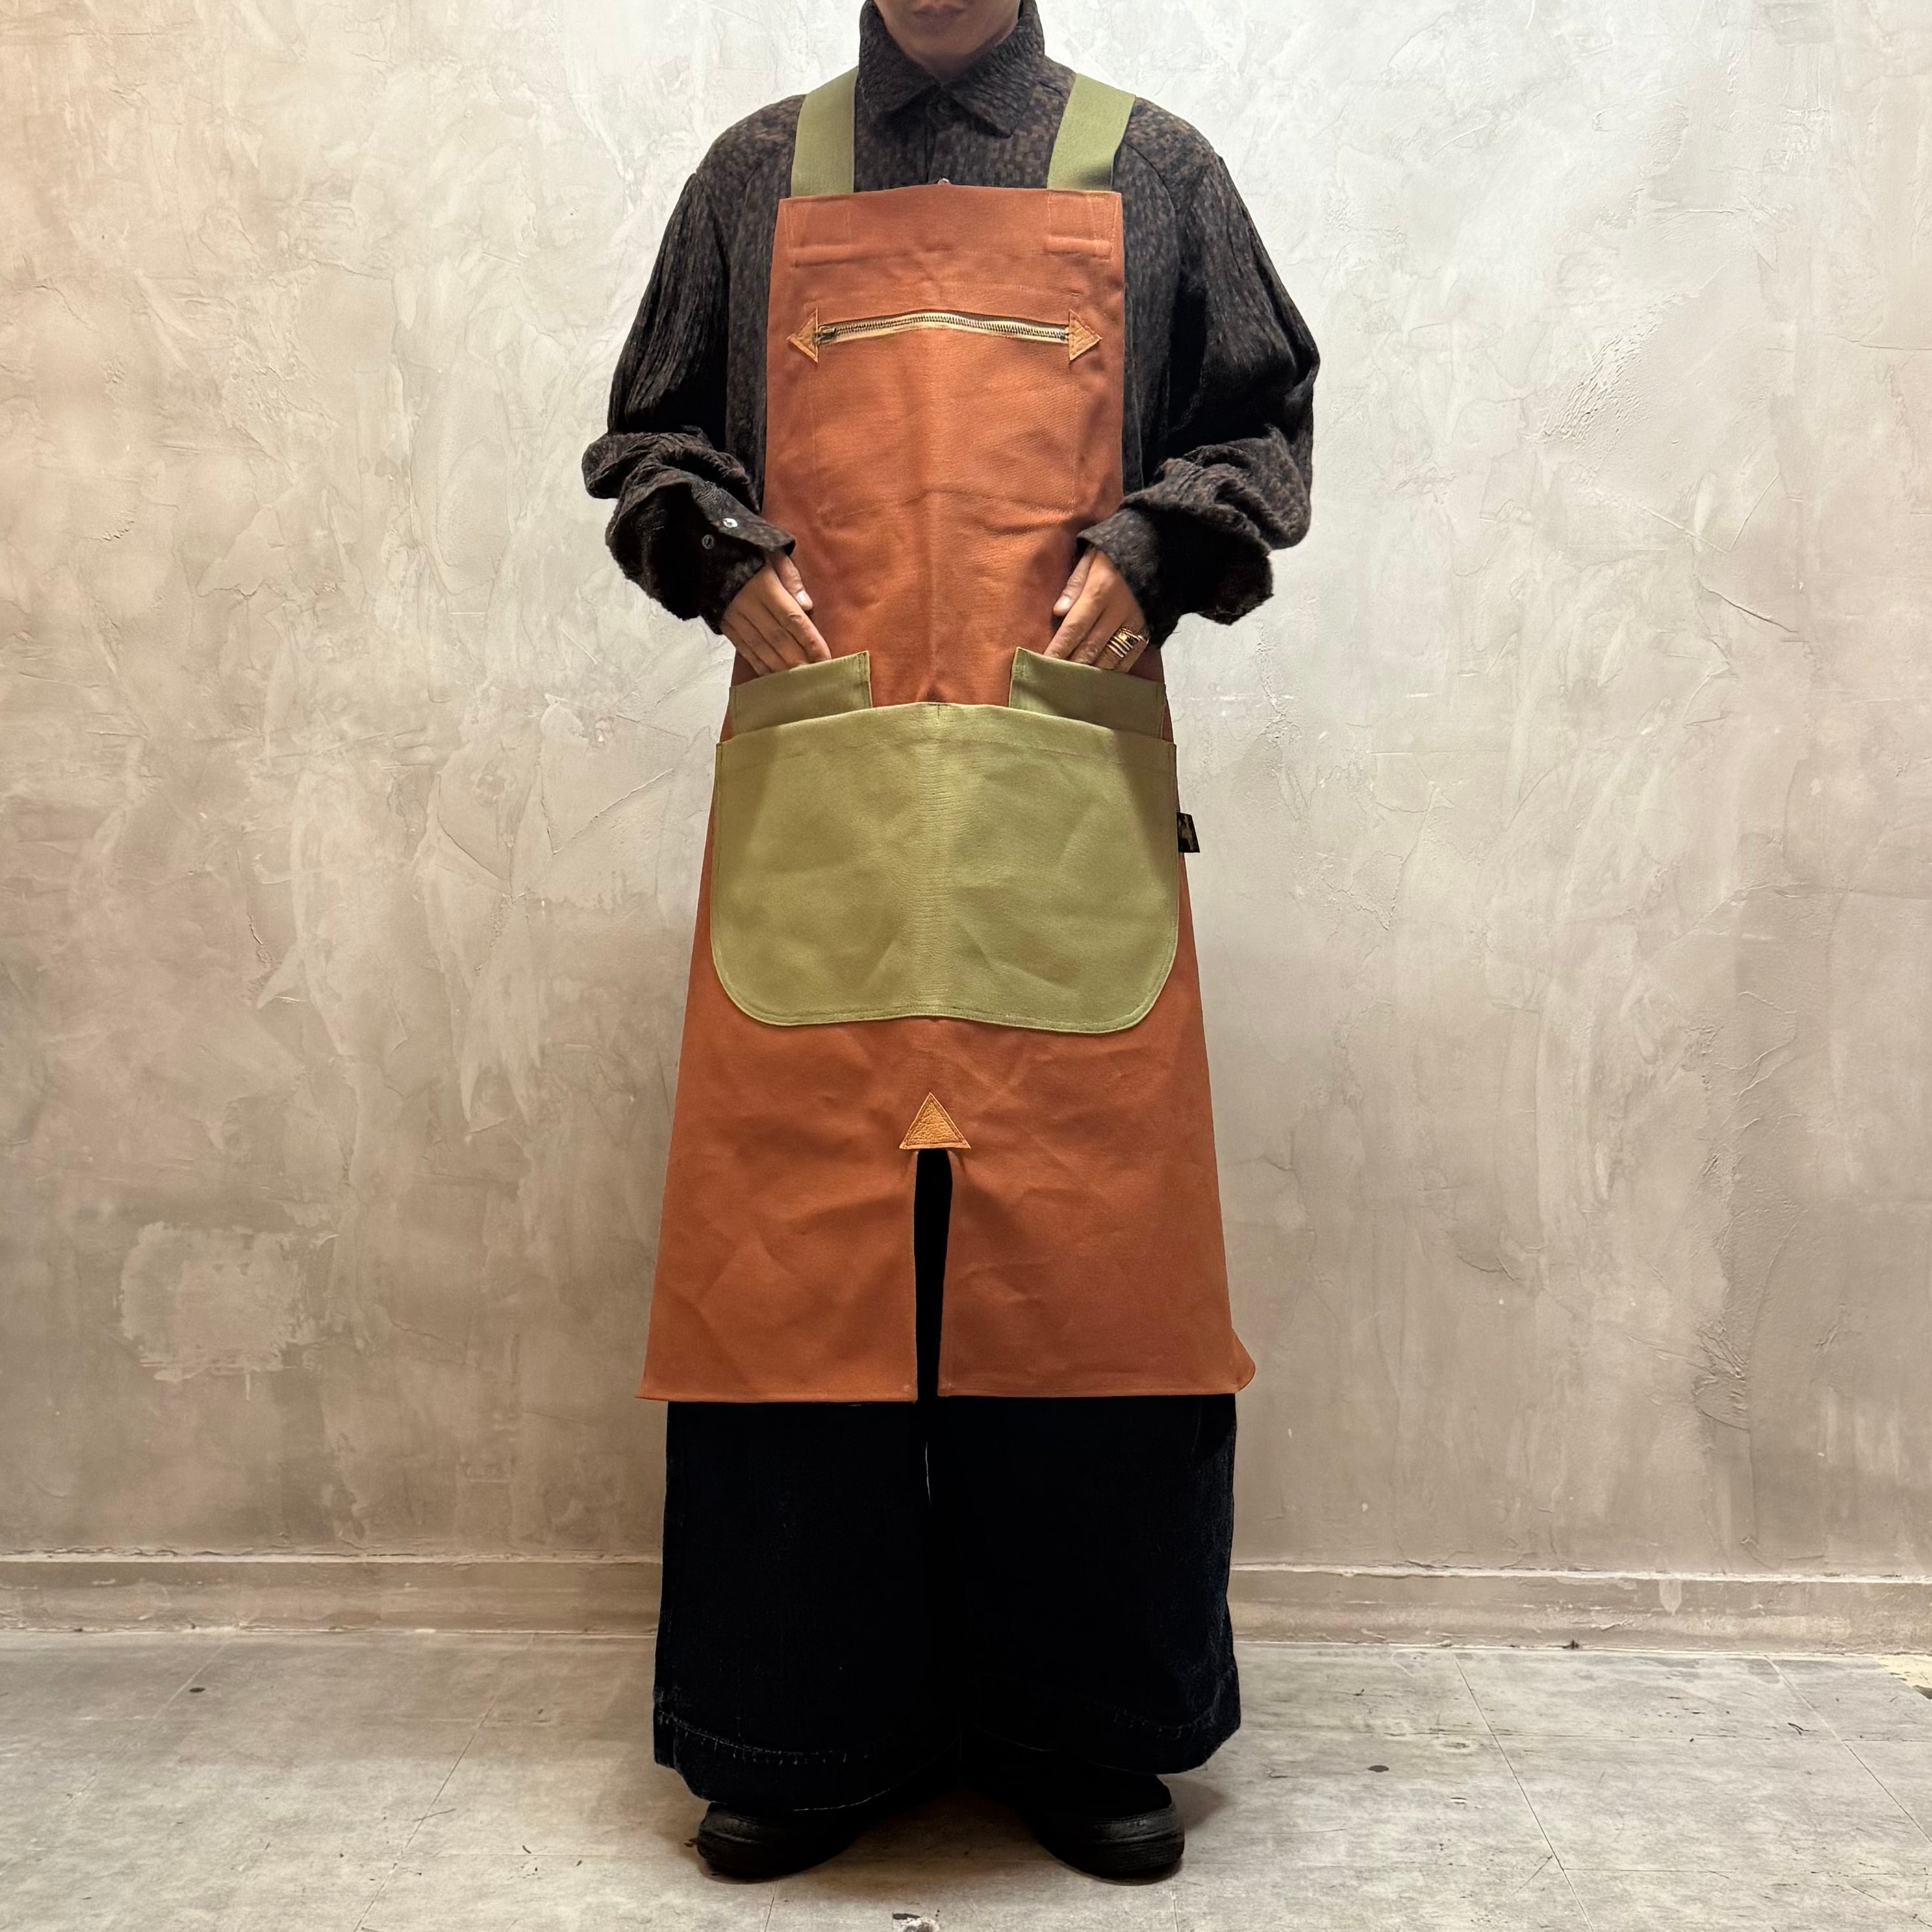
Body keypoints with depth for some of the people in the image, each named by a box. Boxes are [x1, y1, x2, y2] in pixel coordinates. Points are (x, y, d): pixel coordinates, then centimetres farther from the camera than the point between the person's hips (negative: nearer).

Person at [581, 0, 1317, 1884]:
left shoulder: (1151, 169, 16)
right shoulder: (757, 171, 19)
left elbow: (1263, 424, 17)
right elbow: (647, 432, 22)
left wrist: (1153, 552, -1)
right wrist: (721, 558, 2)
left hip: (1070, 797, 0)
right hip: (812, 789, 1)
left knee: (1080, 1235, -1)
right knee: (797, 1237, 0)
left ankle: (1091, 1732, 17)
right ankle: (801, 1737, 17)